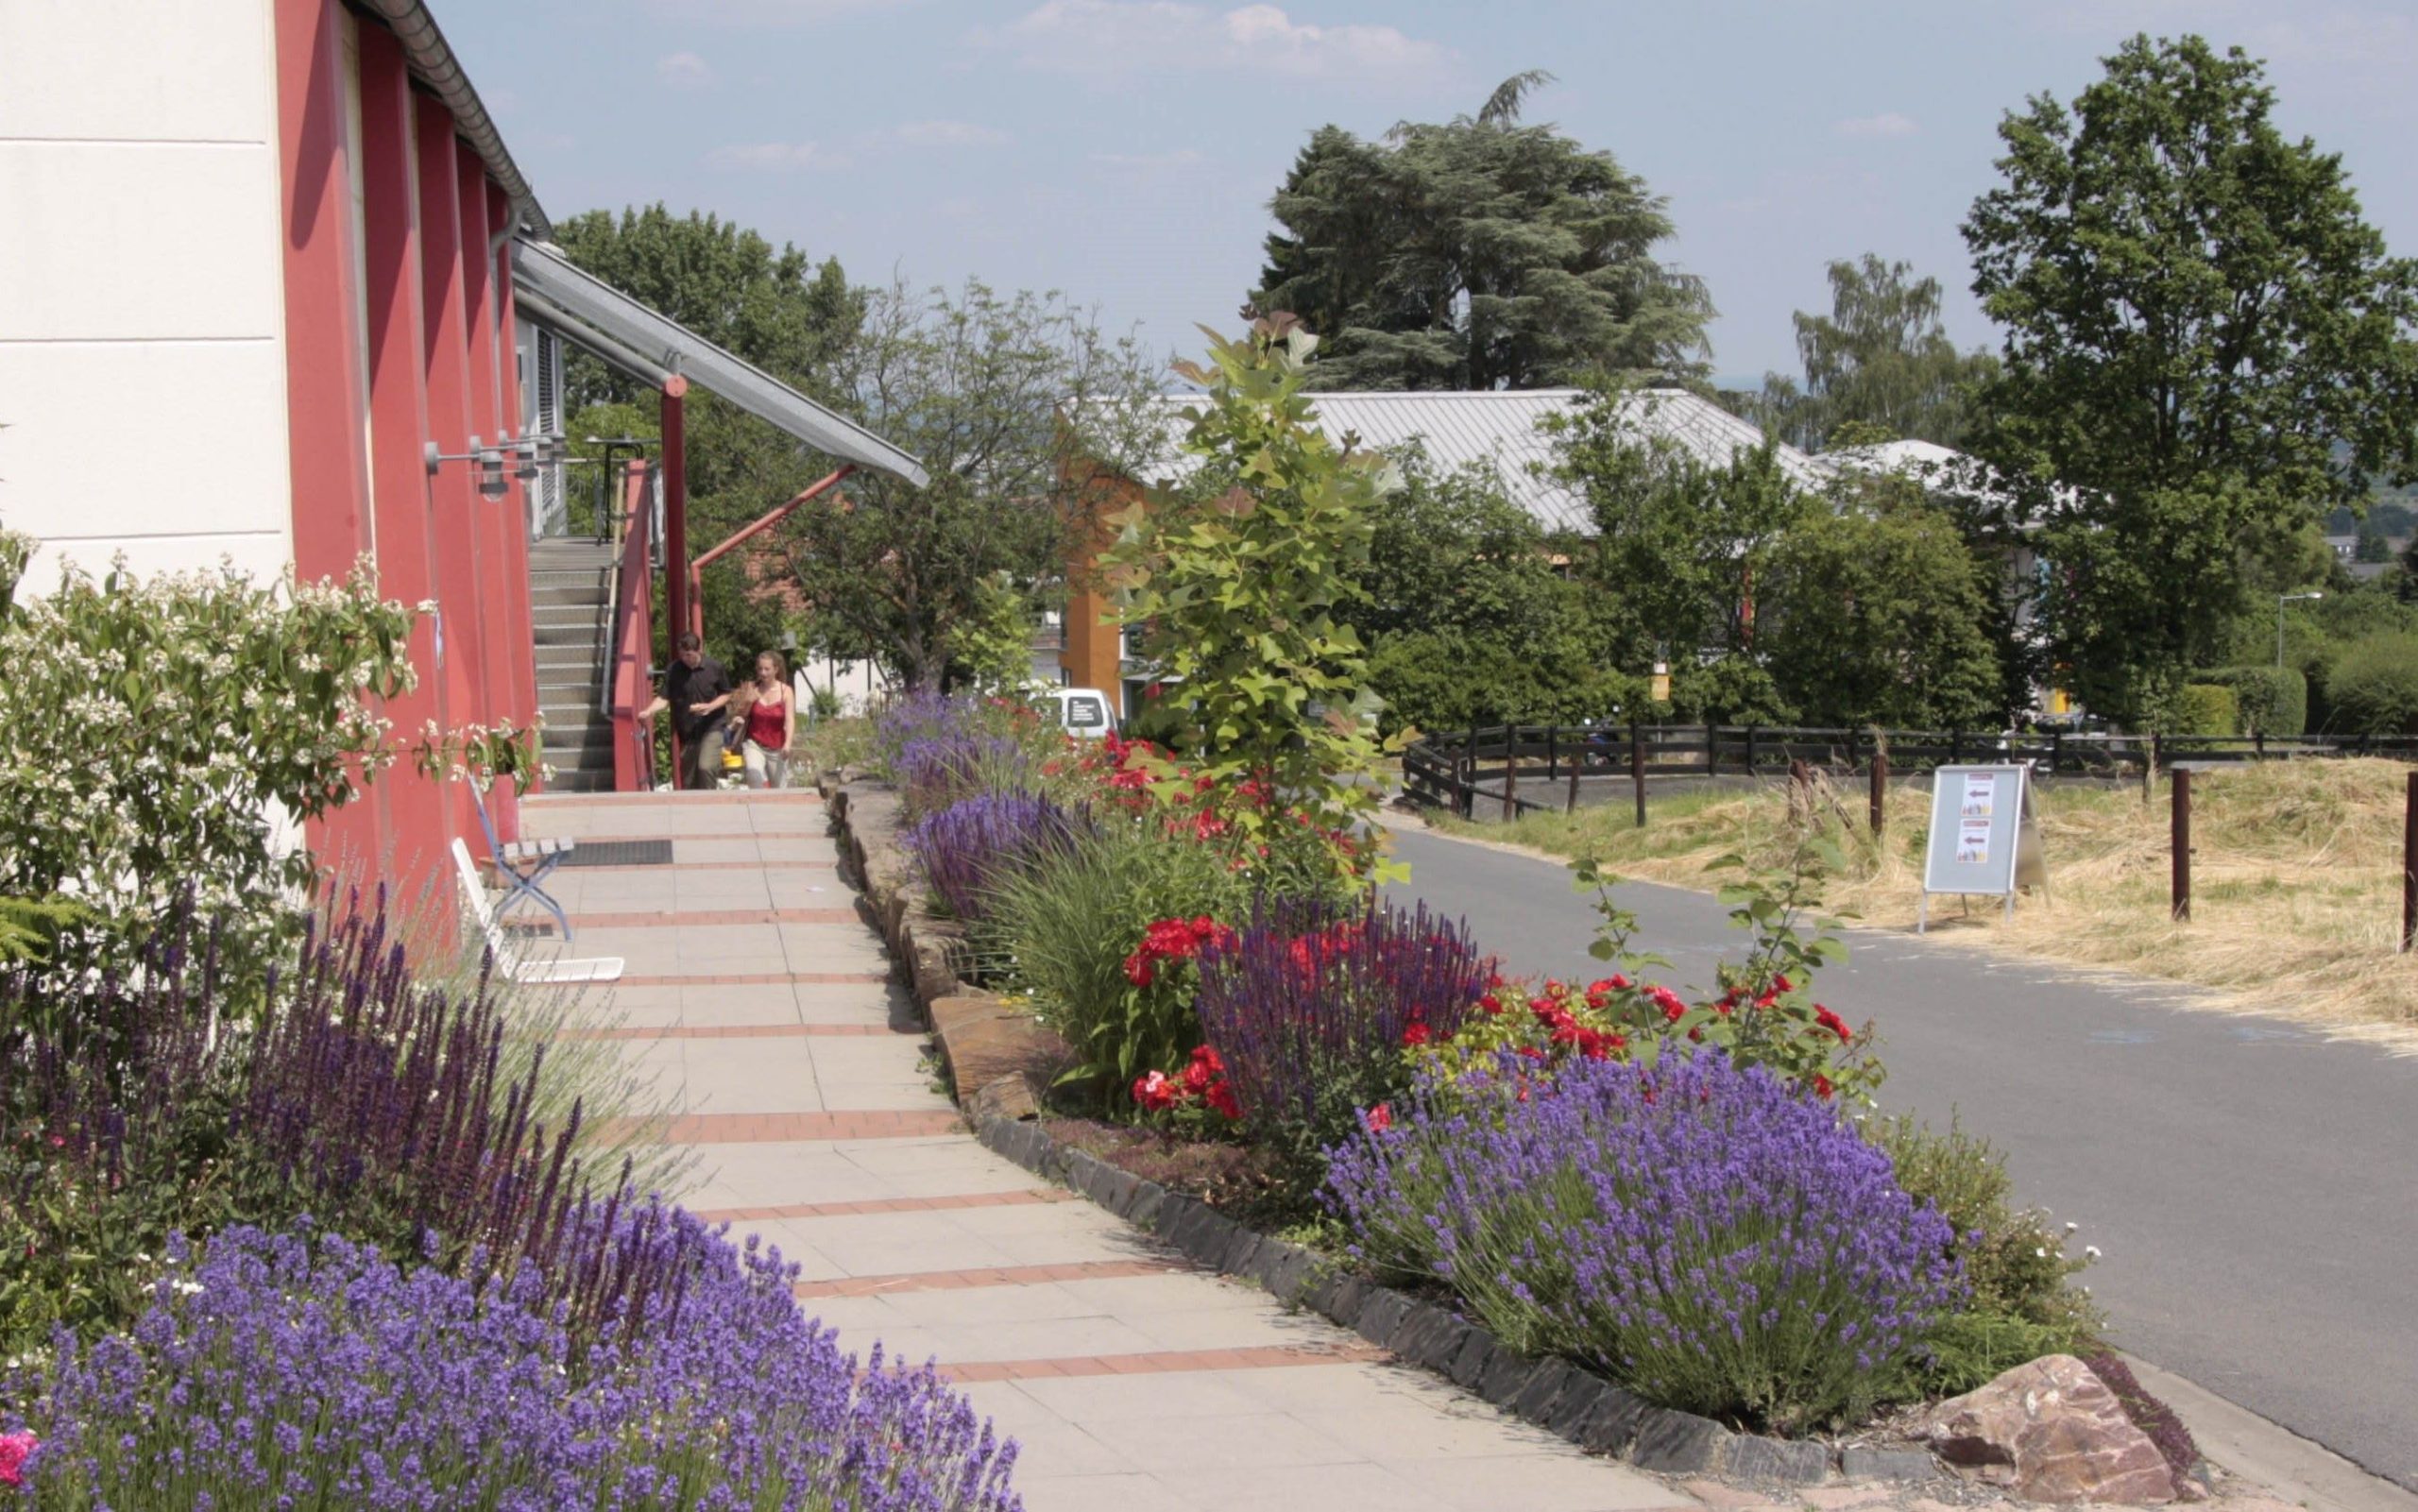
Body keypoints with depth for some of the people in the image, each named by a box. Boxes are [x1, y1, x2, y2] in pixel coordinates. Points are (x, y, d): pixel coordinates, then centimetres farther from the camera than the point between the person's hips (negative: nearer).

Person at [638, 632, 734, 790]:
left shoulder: (714, 667, -6)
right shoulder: (673, 670, -4)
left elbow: (726, 695, 5)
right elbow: (664, 698, -6)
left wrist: (710, 707, -14)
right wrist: (648, 711, -25)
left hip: (711, 728, -3)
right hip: (686, 731, 3)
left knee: (706, 767, -21)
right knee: (687, 777, 7)